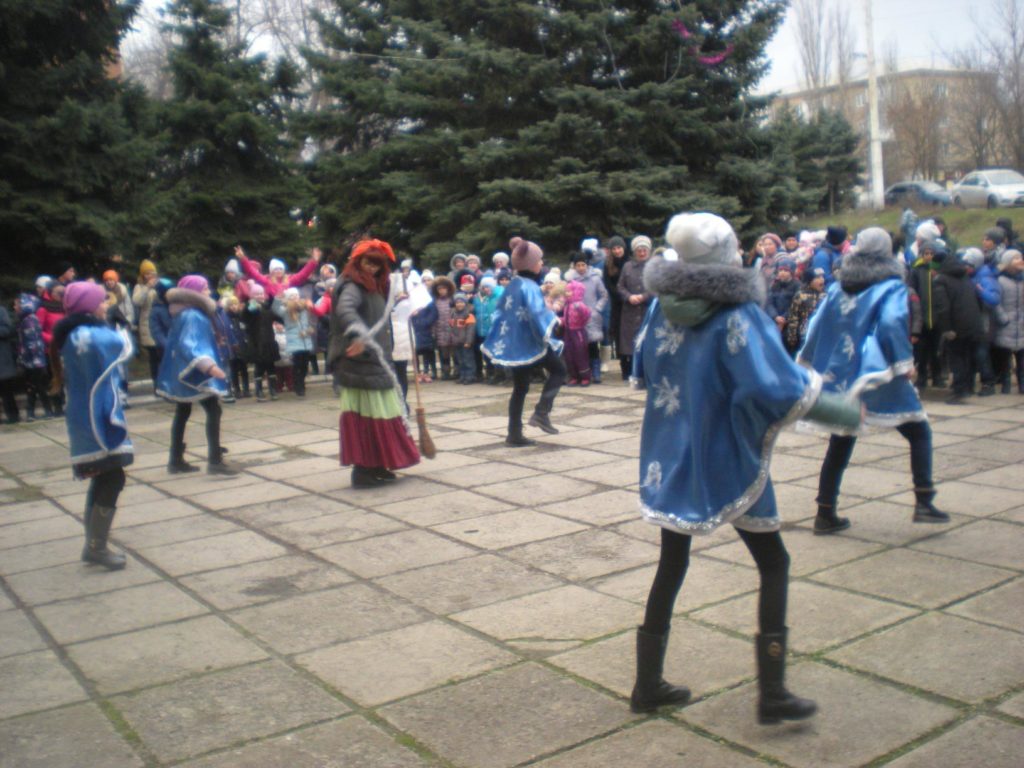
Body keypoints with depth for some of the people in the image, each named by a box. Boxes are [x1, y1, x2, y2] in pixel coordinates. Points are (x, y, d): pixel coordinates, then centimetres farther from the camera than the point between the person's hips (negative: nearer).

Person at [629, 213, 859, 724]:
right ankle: (771, 693, 10)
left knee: (671, 565, 16)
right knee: (773, 564, 11)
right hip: (725, 461, -6)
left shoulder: (662, 306, 0)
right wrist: (840, 413, -10)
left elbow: (642, 372, 11)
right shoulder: (738, 316, -18)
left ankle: (647, 685, 23)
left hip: (670, 460, 6)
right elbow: (778, 389, -23)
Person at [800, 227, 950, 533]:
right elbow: (892, 323, -22)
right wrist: (905, 362, -15)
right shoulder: (891, 287, -7)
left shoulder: (838, 288, 8)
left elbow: (816, 325, 7)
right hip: (881, 378, -5)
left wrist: (808, 362, 15)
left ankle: (825, 514, 12)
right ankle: (924, 504, 5)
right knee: (919, 432, 11)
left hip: (840, 378, 5)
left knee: (839, 445, 12)